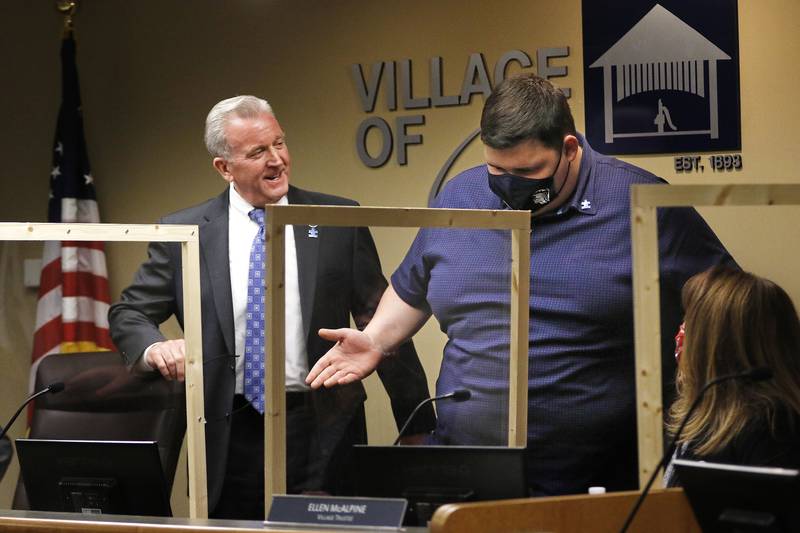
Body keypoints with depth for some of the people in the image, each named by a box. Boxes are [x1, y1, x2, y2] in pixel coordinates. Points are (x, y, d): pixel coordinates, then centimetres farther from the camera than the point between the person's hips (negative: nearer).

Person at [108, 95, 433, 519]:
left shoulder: (337, 222, 4)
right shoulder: (183, 233, 4)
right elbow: (128, 313, 10)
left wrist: (417, 425, 5)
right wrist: (153, 347, -14)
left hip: (320, 431, -1)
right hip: (229, 435, 1)